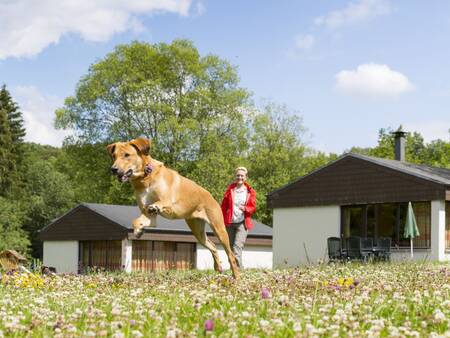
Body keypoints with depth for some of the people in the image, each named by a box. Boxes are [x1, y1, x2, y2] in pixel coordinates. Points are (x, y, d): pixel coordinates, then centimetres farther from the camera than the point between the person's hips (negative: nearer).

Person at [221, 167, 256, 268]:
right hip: (230, 222, 3)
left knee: (237, 246, -17)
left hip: (242, 223, -3)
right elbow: (224, 206, 8)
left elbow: (253, 207, 4)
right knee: (231, 247, 6)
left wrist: (245, 208, -18)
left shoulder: (250, 192, 4)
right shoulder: (230, 190, 6)